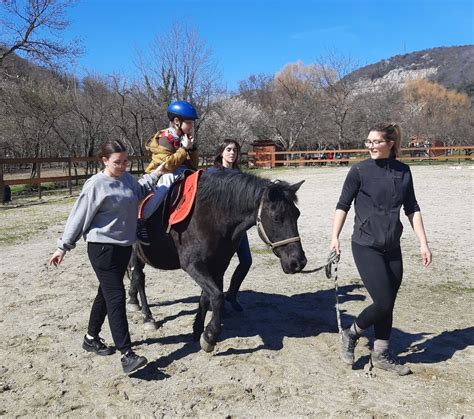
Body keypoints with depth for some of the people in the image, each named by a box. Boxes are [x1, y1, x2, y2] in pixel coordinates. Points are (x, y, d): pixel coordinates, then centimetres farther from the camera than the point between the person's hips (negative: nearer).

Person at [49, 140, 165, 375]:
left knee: (106, 293, 17)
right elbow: (79, 217, -7)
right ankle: (126, 354, -9)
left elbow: (140, 192, 30)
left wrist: (156, 174, 20)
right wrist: (63, 247, -3)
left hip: (124, 246, 7)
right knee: (116, 296, -11)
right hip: (103, 248, -7)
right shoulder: (96, 185, -13)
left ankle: (91, 338, 35)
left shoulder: (127, 179, 7)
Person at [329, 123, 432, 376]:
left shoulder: (403, 171, 4)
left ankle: (381, 354, 28)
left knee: (388, 304, 11)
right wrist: (335, 238, -11)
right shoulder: (360, 171, -8)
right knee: (383, 303, -8)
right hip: (366, 247, -5)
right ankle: (351, 334, 18)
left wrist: (423, 243, 4)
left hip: (392, 248, 5)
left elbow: (412, 209, 8)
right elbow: (343, 205, -4)